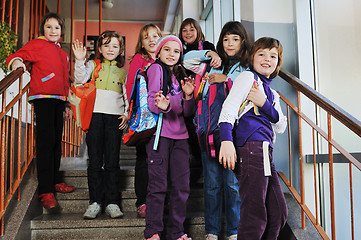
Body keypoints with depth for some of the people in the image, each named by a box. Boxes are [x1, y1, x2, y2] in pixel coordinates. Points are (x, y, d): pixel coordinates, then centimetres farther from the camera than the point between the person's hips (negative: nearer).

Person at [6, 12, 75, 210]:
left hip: (58, 100, 7)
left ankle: (55, 181, 23)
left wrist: (66, 104, 25)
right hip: (42, 97, -7)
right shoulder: (37, 44, 3)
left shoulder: (62, 53, 23)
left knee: (56, 141, 11)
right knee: (46, 141, -11)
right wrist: (16, 61, -29)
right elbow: (15, 56, -5)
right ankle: (46, 191, -9)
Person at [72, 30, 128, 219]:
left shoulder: (123, 72, 16)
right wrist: (80, 61, -17)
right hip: (95, 116, -1)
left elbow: (127, 96, 16)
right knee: (95, 161, 1)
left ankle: (112, 202, 7)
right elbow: (80, 79, -5)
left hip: (115, 118, 1)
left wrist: (127, 114, 3)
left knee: (112, 161, 1)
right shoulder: (92, 65, 12)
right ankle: (95, 201, 8)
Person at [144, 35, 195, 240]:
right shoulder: (156, 68, 3)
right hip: (159, 133, -6)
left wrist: (188, 95, -3)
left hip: (180, 135, 6)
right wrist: (162, 106, -30)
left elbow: (187, 112, 15)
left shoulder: (179, 75, 19)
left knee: (182, 185, 4)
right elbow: (152, 102, -9)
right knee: (158, 185, -5)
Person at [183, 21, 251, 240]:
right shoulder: (214, 65, 18)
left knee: (233, 182, -1)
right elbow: (187, 60, 21)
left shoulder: (248, 68, 8)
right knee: (212, 183, 7)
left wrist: (226, 79, -7)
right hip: (210, 130, 3)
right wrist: (207, 54, 7)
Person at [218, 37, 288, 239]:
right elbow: (229, 107, -10)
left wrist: (264, 104, -3)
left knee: (279, 212, 12)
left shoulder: (273, 94, 27)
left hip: (265, 152, 9)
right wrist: (226, 139, -25)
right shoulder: (248, 77, 4)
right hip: (251, 147, -9)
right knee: (255, 216, -9)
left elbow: (281, 126, 14)